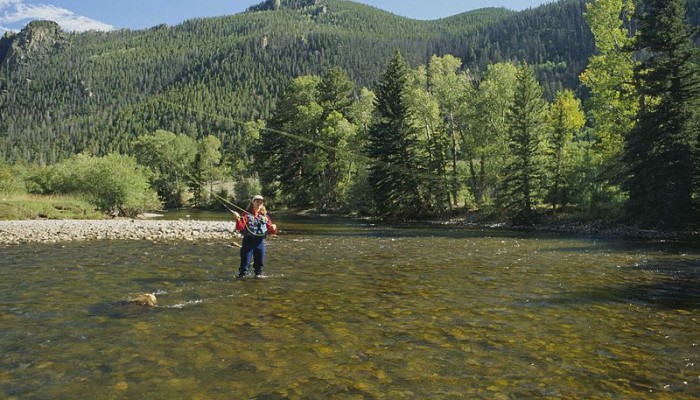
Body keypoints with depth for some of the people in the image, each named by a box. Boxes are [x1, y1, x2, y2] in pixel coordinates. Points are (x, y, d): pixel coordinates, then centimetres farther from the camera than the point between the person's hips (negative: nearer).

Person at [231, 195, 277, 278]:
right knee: (245, 260, -4)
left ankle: (258, 274, 26)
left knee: (260, 261, 8)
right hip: (248, 241, -3)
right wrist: (238, 219, -26)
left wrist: (273, 229, -13)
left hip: (260, 241, 3)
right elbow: (240, 228, -8)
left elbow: (270, 231, 10)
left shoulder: (265, 216, 11)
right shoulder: (247, 214, 2)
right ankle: (242, 274, 10)